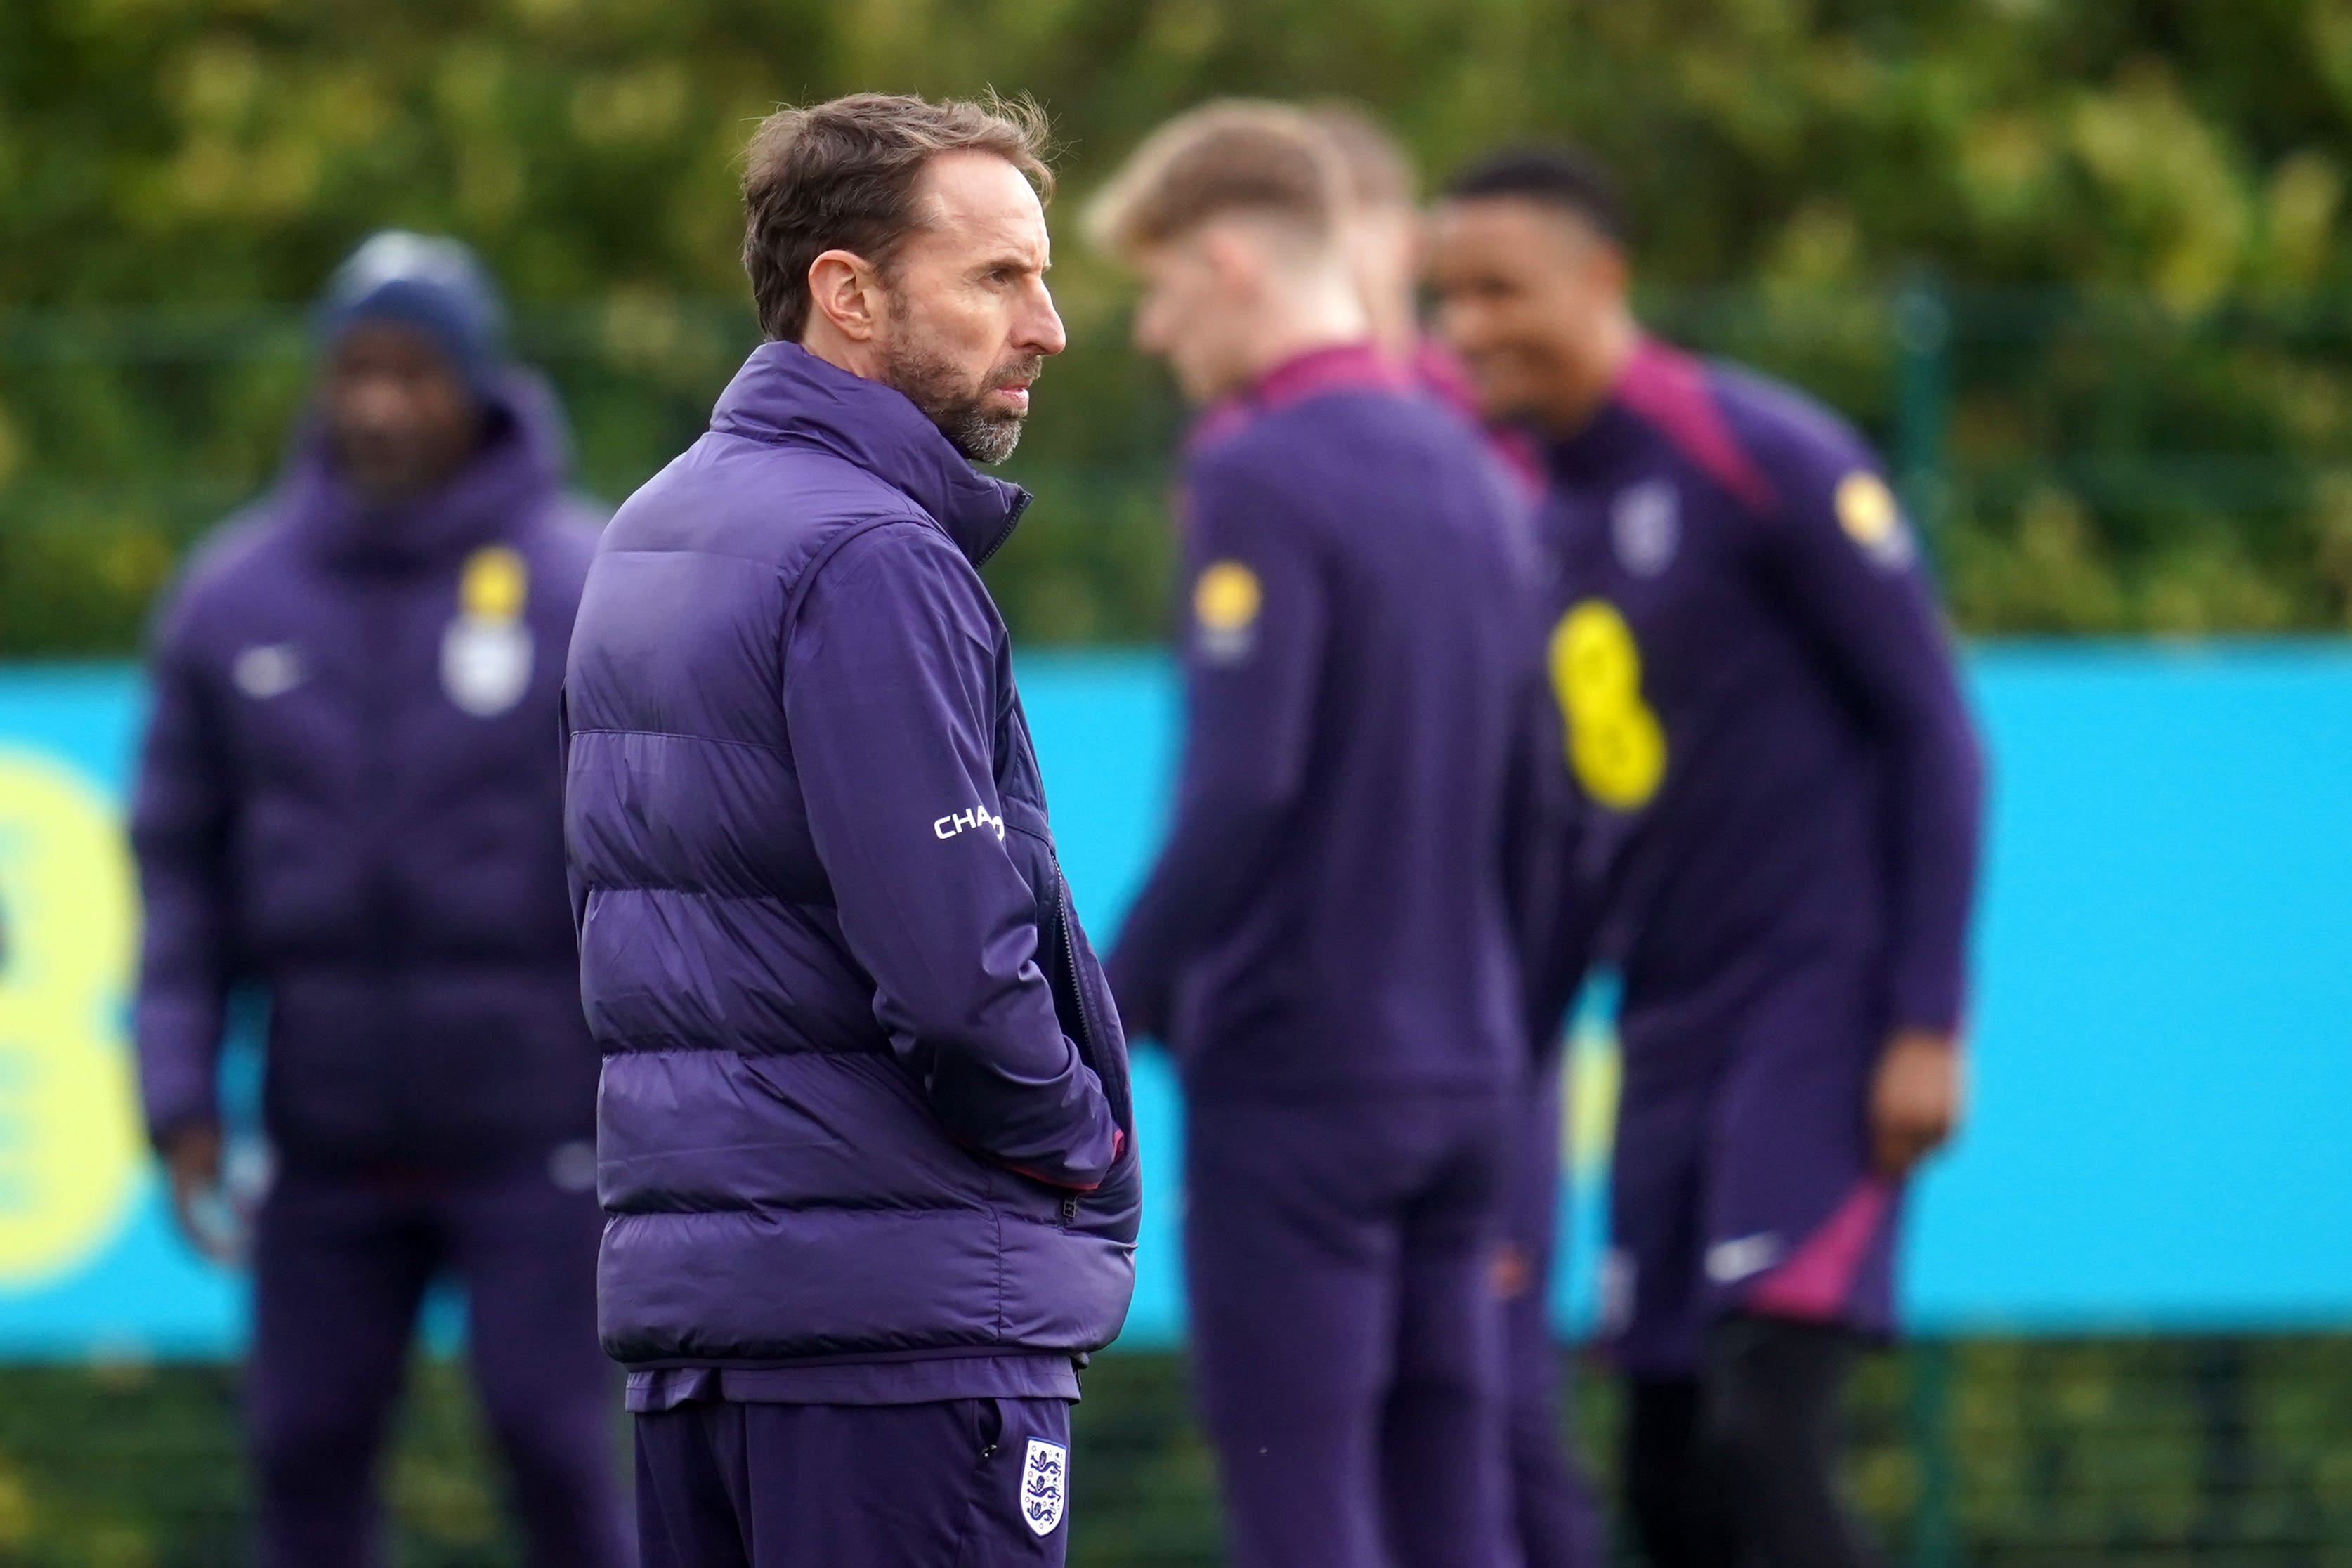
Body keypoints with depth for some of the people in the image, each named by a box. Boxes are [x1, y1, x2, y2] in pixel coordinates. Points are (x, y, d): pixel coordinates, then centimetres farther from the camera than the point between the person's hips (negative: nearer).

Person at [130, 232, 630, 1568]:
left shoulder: (588, 591, -6)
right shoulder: (235, 600, 3)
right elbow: (183, 866, 7)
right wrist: (181, 1103, 0)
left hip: (535, 1135, -3)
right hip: (332, 1142, 3)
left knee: (553, 1445, -6)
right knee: (310, 1454, 3)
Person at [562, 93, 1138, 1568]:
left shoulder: (647, 540, 16)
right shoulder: (870, 562, -14)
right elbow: (953, 965, -20)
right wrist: (1079, 1141, -4)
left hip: (678, 1270, 9)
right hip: (899, 1306, -9)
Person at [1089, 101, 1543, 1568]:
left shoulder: (1259, 474, -12)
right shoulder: (1472, 475, 12)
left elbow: (1238, 791, -21)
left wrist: (1110, 1010, -12)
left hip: (1294, 1074, -7)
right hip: (1462, 1071, 7)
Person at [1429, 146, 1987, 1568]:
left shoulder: (1770, 464, -9)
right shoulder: (1541, 532, 13)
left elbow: (1934, 735, -9)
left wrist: (1927, 1023, -15)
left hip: (1822, 1018, -7)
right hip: (1670, 1050, 8)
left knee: (1760, 1442, -18)